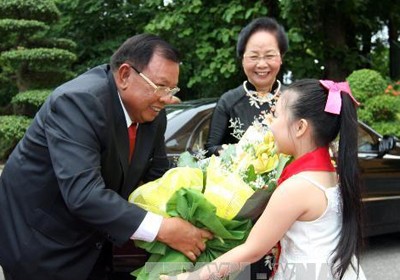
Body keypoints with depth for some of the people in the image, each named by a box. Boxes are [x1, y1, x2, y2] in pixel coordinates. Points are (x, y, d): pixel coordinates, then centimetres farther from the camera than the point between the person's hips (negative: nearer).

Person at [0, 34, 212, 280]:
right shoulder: (77, 101, -28)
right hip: (41, 243, -7)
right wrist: (164, 229, -38)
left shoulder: (151, 113, -5)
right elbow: (82, 193, -38)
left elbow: (159, 176, 3)